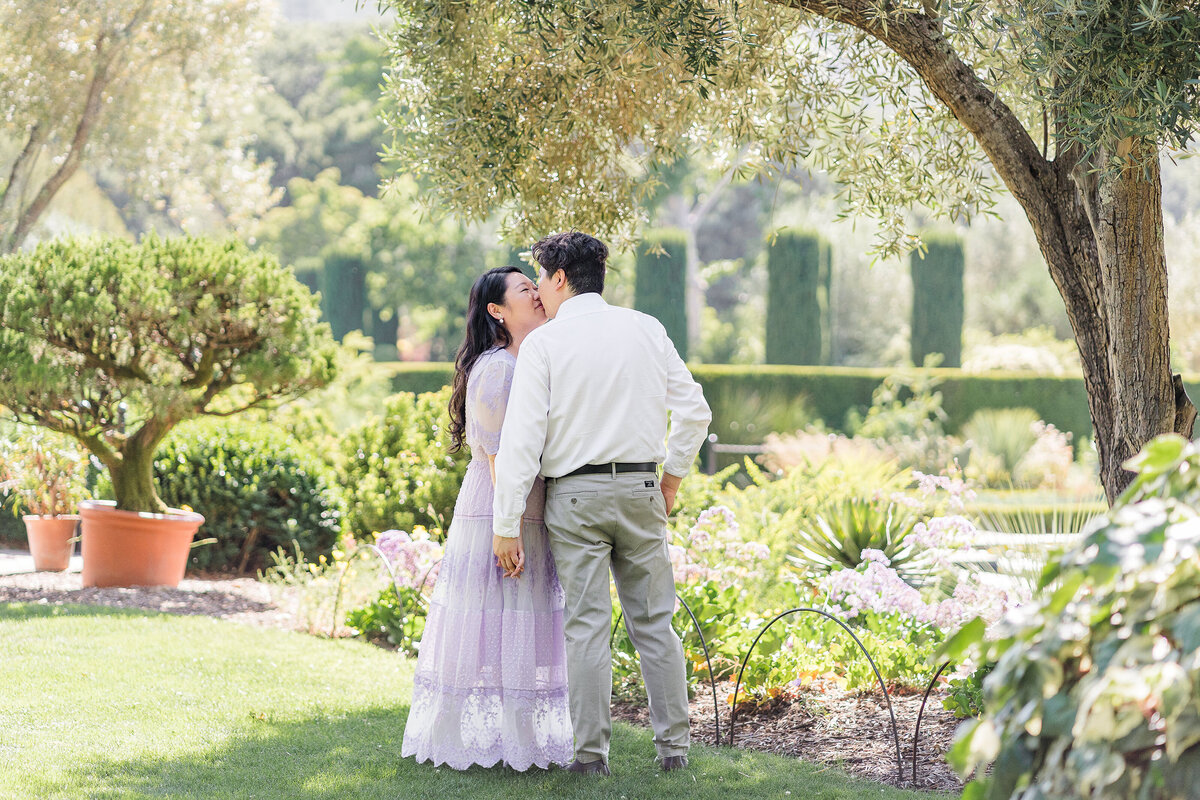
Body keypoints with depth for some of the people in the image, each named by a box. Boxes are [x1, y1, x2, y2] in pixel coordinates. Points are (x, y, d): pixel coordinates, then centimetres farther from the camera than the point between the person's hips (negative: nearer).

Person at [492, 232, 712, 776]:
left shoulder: (544, 343, -6)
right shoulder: (647, 329, 5)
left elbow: (521, 438, -10)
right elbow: (694, 411, 5)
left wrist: (507, 526, -8)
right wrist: (672, 476, 18)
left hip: (575, 494, -3)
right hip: (641, 489, 3)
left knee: (587, 625, 1)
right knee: (654, 621, 10)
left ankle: (591, 754, 3)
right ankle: (673, 746, 11)